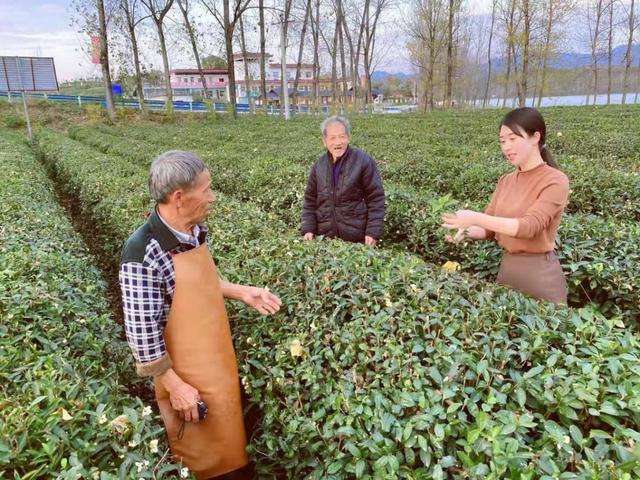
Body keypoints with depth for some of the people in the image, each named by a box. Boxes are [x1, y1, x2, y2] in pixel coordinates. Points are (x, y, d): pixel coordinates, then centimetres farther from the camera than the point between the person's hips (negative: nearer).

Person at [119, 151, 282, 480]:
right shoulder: (143, 254, -28)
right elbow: (141, 330, -23)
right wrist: (174, 385, -17)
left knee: (229, 438, 26)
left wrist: (241, 292, 2)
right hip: (188, 376, -7)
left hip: (220, 360, 7)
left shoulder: (196, 230, -3)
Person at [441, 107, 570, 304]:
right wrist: (465, 231, -14)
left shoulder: (555, 181, -12)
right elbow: (489, 228, 7)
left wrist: (476, 218, -31)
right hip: (506, 267, 6)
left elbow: (530, 226, -25)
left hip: (540, 274, -6)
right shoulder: (505, 181, 7)